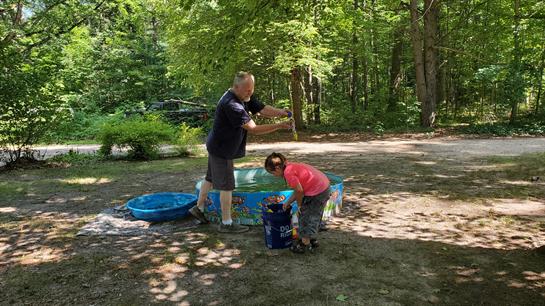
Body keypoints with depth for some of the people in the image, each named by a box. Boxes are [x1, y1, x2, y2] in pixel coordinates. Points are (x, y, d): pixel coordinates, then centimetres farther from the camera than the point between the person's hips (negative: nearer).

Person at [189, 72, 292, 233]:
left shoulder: (245, 97, -1)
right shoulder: (231, 104, -30)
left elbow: (263, 109, -5)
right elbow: (253, 129, -32)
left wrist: (280, 112, -24)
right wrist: (280, 126, -32)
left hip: (216, 146, 10)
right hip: (222, 149, -10)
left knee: (211, 178, 22)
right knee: (226, 185, -1)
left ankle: (199, 208, 39)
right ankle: (226, 223, 11)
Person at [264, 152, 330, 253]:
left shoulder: (288, 173, -19)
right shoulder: (291, 166, 11)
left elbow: (299, 191, -18)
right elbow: (298, 189, 13)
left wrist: (299, 205, -2)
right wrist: (288, 202, 15)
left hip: (316, 193, -10)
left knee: (306, 216, 5)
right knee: (313, 216, 24)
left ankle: (305, 244, 18)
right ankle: (311, 240, 39)